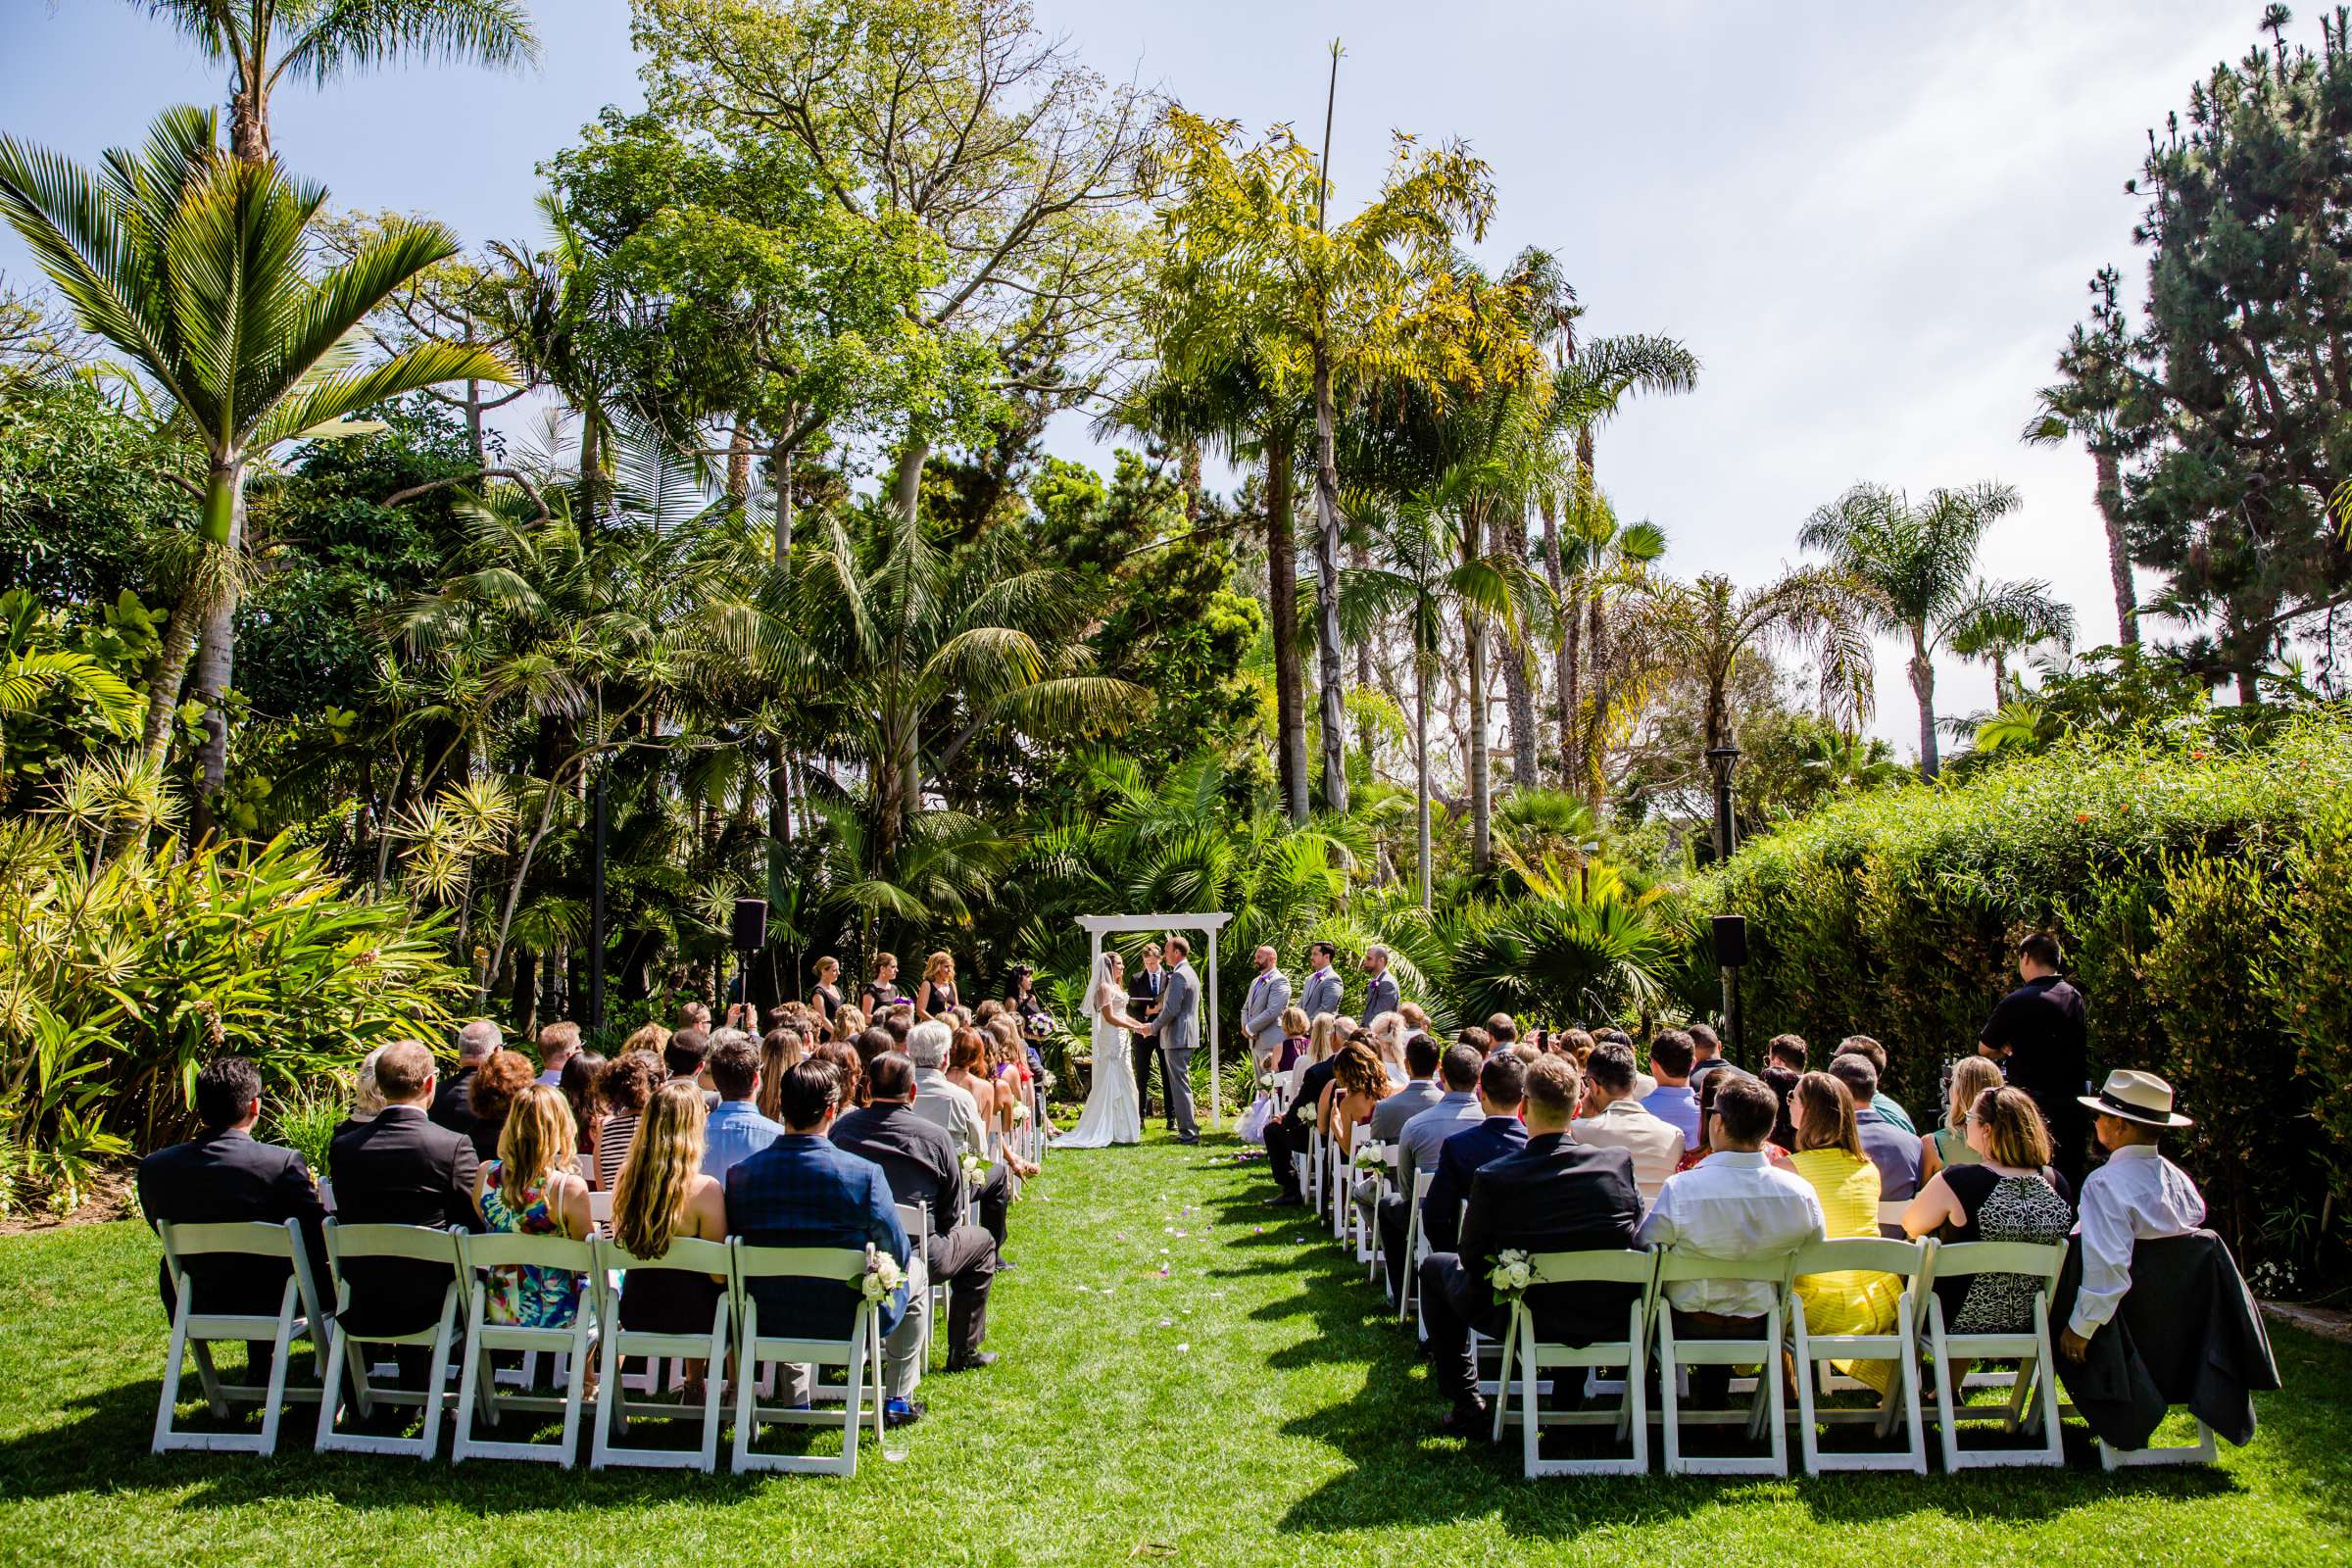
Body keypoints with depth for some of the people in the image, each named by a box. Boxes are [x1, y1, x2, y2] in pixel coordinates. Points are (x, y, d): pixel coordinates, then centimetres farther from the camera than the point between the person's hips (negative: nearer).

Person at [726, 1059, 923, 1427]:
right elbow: (898, 1255, -11)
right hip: (846, 1321, -3)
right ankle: (898, 1400, 32)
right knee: (915, 1273, 27)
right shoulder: (864, 1174, -23)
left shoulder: (740, 1174, -14)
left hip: (770, 1322, 3)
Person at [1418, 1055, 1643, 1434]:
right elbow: (1635, 1233, 2)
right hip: (1610, 1321, 3)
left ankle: (1467, 1406, 22)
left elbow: (1471, 1258, -8)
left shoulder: (1492, 1178, -21)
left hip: (1526, 1322, -3)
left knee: (1435, 1266, 22)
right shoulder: (1619, 1163, -13)